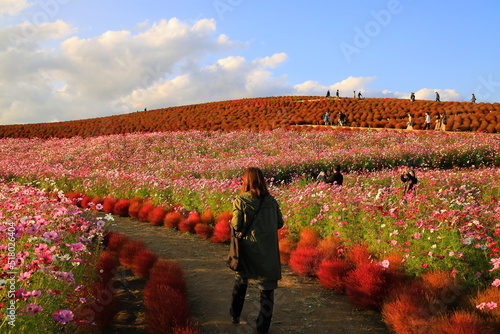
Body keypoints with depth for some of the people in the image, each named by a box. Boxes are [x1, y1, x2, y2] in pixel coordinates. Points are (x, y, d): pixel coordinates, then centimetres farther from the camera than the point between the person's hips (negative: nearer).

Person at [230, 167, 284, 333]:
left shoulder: (240, 201, -10)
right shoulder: (271, 201, -3)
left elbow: (236, 226, -12)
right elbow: (279, 223, 4)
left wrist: (232, 222, 9)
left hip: (247, 250, 0)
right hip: (268, 251, 0)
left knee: (240, 282, 23)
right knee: (266, 289, 8)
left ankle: (235, 315, 37)